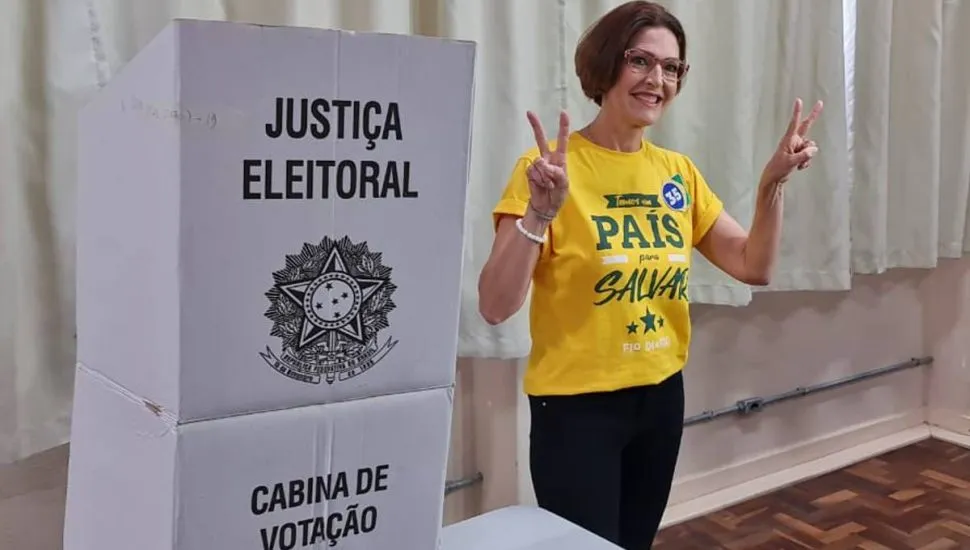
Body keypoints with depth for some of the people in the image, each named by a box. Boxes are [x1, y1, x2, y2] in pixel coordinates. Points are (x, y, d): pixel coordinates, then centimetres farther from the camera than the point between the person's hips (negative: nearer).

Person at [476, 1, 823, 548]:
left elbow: (754, 267, 4)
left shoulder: (678, 171, 4)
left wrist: (773, 182, -9)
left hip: (661, 394, 6)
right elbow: (495, 308, -22)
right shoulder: (551, 167, -15)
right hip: (577, 404, -6)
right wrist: (538, 214, -36)